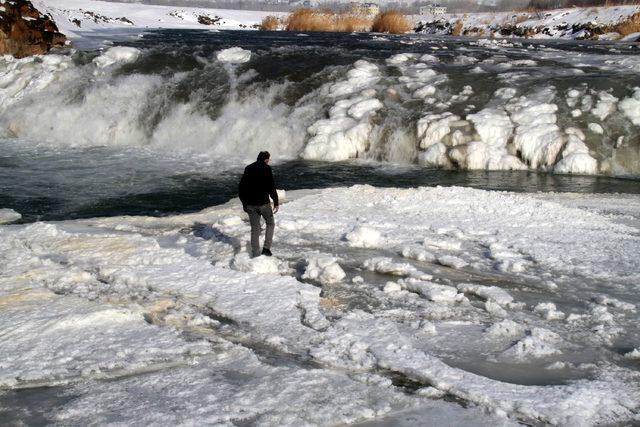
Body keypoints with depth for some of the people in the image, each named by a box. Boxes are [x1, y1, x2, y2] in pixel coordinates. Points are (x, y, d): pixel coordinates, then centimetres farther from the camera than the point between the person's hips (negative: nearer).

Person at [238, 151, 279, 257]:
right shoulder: (266, 169, -8)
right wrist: (276, 203, -6)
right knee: (270, 223, 18)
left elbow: (241, 188, 11)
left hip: (250, 204, 4)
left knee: (255, 229, 11)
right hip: (263, 203, -4)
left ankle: (255, 254, 11)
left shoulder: (248, 169, 8)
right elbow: (271, 187, -13)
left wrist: (244, 203, 20)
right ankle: (266, 248, 7)